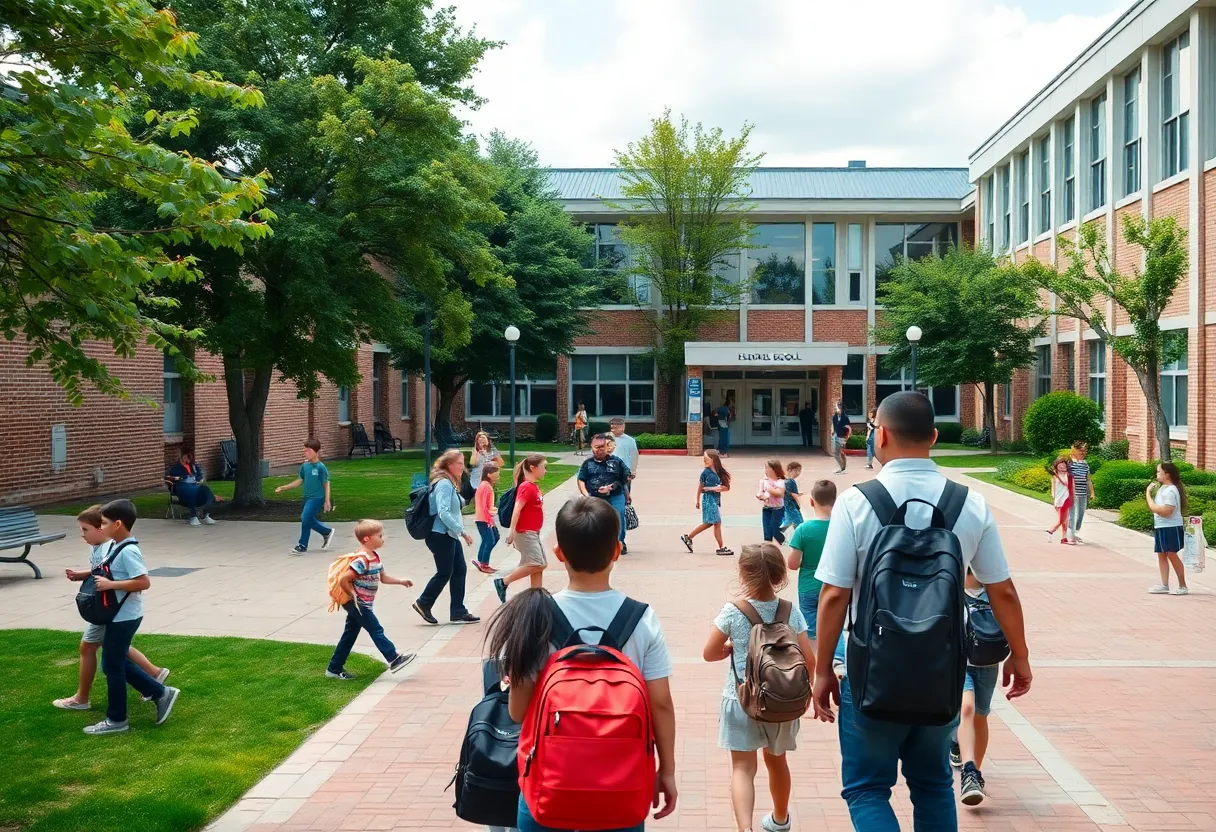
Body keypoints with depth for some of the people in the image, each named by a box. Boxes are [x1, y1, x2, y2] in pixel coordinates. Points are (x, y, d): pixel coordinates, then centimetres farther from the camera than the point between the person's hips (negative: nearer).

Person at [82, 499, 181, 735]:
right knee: (119, 662, 17)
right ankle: (160, 693, 23)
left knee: (112, 667, 3)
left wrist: (110, 585, -27)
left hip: (123, 618, -10)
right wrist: (86, 575, 9)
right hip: (120, 616, 10)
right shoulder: (116, 545, 7)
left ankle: (116, 720, 16)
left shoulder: (128, 551, -23)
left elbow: (144, 582, -30)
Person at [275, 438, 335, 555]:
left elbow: (326, 484, -11)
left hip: (317, 498, -8)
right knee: (309, 520, 13)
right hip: (307, 497, 8)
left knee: (305, 518, -16)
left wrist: (327, 501, -14)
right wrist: (283, 488, 11)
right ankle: (327, 532, 37)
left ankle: (302, 546, -4)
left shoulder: (320, 467, -14)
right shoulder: (305, 466, 5)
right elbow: (300, 481, 15)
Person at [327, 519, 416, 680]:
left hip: (362, 604, 10)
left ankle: (334, 669, 21)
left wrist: (401, 581, 8)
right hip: (357, 603, -10)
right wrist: (353, 596, -17)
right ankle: (394, 660, 1)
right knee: (376, 630, -4)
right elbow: (343, 580, -28)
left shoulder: (374, 557, 7)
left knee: (350, 635, 14)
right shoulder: (362, 560, -25)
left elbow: (382, 577, 18)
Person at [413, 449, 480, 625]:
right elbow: (444, 513, -26)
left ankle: (458, 612, 11)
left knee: (460, 570, 7)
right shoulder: (444, 484, -17)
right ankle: (423, 603, 15)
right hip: (441, 536, -10)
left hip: (449, 536, 10)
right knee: (445, 573, -2)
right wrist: (463, 531, -25)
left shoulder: (450, 483, 13)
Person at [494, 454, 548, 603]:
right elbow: (517, 509, -23)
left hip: (533, 533, 9)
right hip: (525, 533, -9)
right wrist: (512, 531, -28)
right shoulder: (527, 487, -16)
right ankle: (503, 582, -2)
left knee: (541, 565, 9)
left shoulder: (534, 487, 11)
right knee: (536, 564, -12)